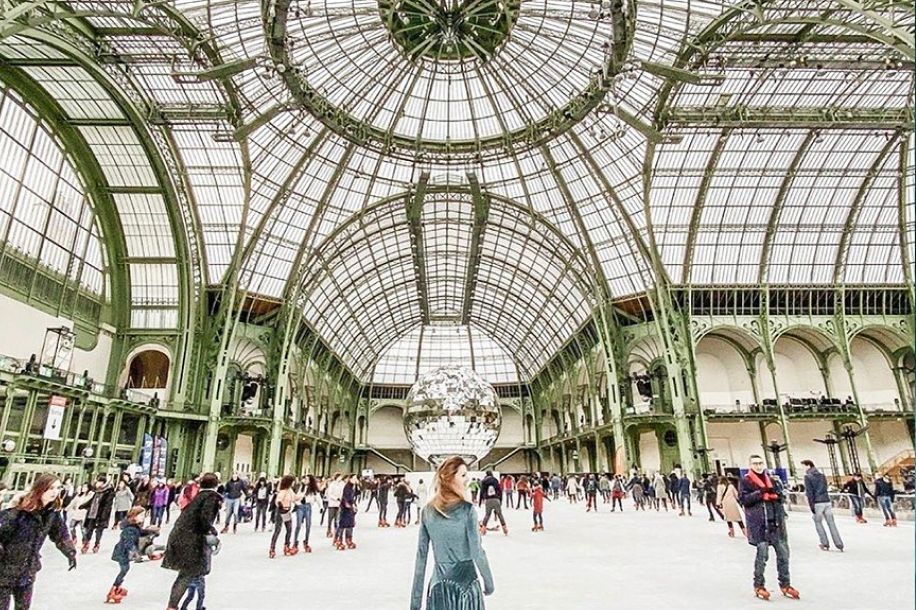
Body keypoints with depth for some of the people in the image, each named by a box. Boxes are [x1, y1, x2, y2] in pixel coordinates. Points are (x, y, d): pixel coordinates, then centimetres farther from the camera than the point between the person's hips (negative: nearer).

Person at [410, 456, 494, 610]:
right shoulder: (467, 509, -13)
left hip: (438, 583, 3)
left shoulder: (427, 511, 0)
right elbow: (477, 552, -12)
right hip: (465, 580, -3)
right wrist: (489, 582, 4)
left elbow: (421, 556, 2)